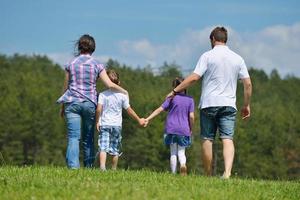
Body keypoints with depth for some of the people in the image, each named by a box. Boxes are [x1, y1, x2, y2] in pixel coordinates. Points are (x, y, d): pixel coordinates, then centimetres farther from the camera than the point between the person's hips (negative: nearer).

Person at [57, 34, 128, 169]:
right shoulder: (97, 65, 2)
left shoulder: (71, 64, 3)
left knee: (73, 136, -6)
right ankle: (88, 166, 14)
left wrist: (63, 107, 17)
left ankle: (73, 165, -20)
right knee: (88, 138, 11)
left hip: (72, 102, -1)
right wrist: (123, 91, 16)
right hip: (89, 102, 1)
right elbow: (110, 85, -2)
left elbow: (66, 87, 8)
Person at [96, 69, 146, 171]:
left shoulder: (103, 94, -3)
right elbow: (129, 110, 3)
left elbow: (98, 109, -12)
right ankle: (114, 169, 17)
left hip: (104, 124, -1)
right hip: (117, 125, 1)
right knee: (115, 149, 11)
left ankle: (102, 166, -27)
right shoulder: (122, 95, 0)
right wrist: (139, 120, 14)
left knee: (103, 147, -9)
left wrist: (97, 121, 0)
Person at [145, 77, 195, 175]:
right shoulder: (190, 99, 1)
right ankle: (183, 164, -22)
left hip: (171, 129, 0)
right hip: (184, 130, 0)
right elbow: (191, 116, -3)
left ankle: (173, 173, 3)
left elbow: (160, 109, -5)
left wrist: (147, 119, -5)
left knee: (173, 153, 8)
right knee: (181, 152, 9)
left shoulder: (172, 98, -1)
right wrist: (191, 129, 10)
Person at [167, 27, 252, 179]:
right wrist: (246, 105, 16)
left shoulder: (208, 56, -2)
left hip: (209, 103, -2)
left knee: (207, 139, 6)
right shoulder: (237, 59, 9)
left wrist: (175, 91, -1)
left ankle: (208, 176, 9)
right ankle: (227, 172, -27)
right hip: (229, 104, 2)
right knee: (227, 139, -6)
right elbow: (248, 84, 6)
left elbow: (194, 77, -10)